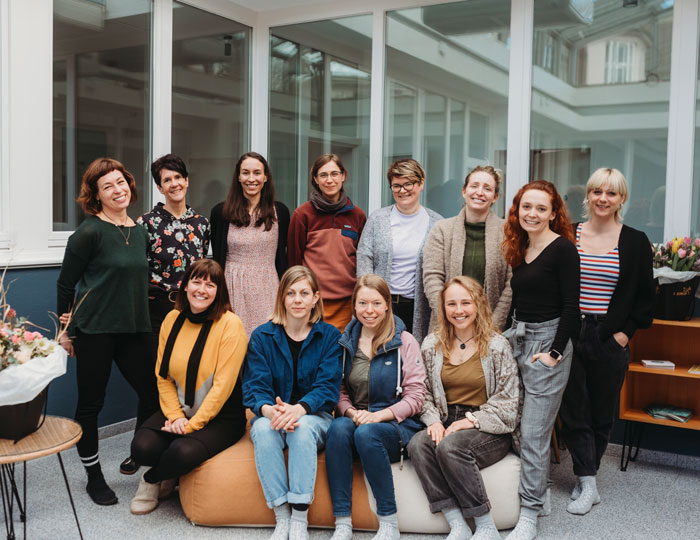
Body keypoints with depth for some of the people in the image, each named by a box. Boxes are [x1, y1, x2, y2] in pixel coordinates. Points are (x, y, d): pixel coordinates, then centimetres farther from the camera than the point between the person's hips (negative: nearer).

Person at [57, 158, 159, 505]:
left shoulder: (140, 232, 9)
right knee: (91, 402, 5)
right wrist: (67, 330, -2)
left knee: (152, 392, 6)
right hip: (94, 330, -6)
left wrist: (139, 318, 16)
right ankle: (94, 477, 22)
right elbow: (65, 284, -5)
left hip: (133, 329, 6)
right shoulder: (90, 232, -10)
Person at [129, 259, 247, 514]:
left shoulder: (230, 325, -13)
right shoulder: (172, 320, 3)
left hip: (220, 416, -4)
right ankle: (166, 477, 13)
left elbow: (222, 385, -16)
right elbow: (163, 376, 5)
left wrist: (192, 424, -18)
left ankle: (152, 480, 6)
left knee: (185, 452, -30)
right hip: (178, 409, 4)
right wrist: (175, 416, -9)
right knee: (142, 447, -22)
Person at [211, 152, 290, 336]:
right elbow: (217, 258, 8)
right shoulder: (221, 212, 3)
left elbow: (282, 258, 10)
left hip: (267, 288, 1)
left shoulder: (280, 212, 5)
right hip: (233, 288, 0)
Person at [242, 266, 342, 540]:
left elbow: (327, 387, -8)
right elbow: (254, 387, -5)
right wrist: (270, 410, -29)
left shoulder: (329, 335, 1)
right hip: (270, 414, 1)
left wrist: (298, 409, -28)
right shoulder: (262, 336, 3)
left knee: (303, 428, -34)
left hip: (313, 416, -1)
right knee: (264, 430, -33)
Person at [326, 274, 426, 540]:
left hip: (397, 425, -3)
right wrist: (352, 412, -9)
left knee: (366, 433, -34)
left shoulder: (405, 342, -1)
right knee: (338, 427, -30)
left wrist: (378, 416, -17)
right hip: (355, 419, 3)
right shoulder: (345, 342, 11)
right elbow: (339, 390, 13)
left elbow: (415, 396, -4)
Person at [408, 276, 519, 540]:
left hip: (489, 431, -4)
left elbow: (508, 400, -4)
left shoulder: (497, 345, -2)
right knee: (417, 444, -27)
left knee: (450, 446, -33)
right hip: (446, 424, 4)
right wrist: (434, 421, -7)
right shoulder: (432, 345, 10)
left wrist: (472, 420, -14)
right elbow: (424, 394, 11)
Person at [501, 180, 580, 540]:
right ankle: (535, 489, 25)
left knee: (533, 434, -4)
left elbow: (571, 306, -13)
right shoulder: (520, 249, 11)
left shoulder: (562, 248, -10)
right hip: (517, 337, 7)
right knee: (515, 425, 8)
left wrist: (555, 352, -15)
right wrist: (510, 333, 12)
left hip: (548, 341, -7)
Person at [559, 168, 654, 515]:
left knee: (602, 412, 8)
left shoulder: (636, 242, 2)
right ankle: (588, 485, 9)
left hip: (610, 340, 0)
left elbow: (644, 296, 6)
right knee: (573, 411, 0)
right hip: (570, 337, 1)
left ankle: (584, 475, 25)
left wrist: (626, 332, -3)